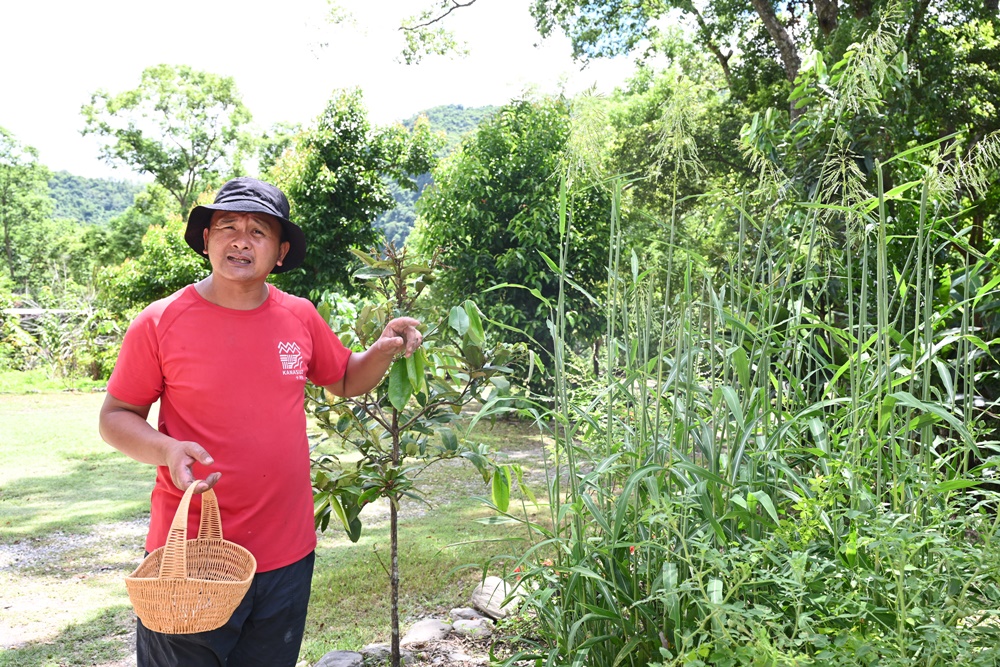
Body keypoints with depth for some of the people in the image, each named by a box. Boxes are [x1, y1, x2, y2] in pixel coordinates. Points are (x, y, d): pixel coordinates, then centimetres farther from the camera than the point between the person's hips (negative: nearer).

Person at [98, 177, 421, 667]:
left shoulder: (301, 318, 1)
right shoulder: (160, 323, -9)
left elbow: (346, 380, 16)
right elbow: (115, 416, -1)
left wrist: (383, 351, -5)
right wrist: (167, 450, -21)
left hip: (288, 557, 4)